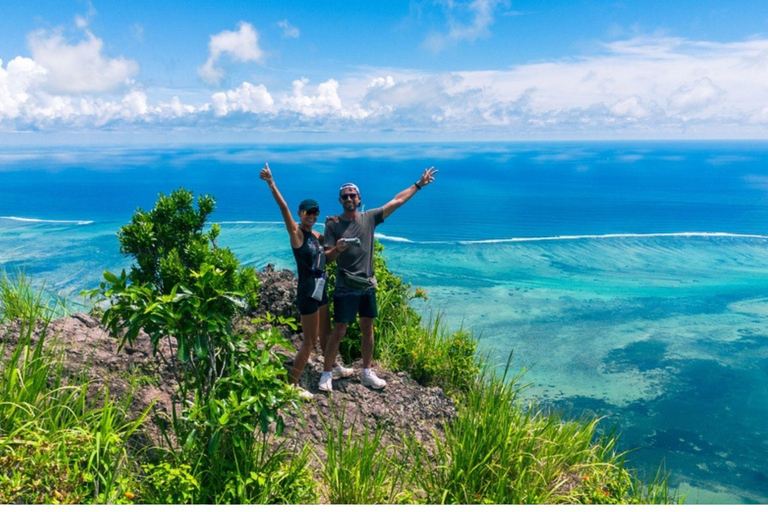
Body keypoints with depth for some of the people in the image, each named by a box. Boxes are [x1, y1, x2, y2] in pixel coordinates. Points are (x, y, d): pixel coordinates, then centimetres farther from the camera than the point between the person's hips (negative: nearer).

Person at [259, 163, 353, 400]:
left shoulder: (316, 235, 9)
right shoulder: (296, 232, -12)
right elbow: (283, 208, -26)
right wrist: (271, 183, -36)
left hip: (321, 290, 8)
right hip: (307, 293, -8)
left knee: (325, 332, 23)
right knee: (310, 341, -2)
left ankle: (333, 368, 42)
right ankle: (291, 384, 9)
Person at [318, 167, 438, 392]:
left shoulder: (369, 218, 4)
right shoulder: (333, 225, -5)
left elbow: (397, 201, 8)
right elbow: (327, 257, -7)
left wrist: (419, 184, 9)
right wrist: (337, 249, -29)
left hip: (368, 285, 4)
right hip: (346, 287, -4)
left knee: (368, 329, 12)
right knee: (339, 331, -3)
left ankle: (367, 373, 25)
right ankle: (327, 374, 9)